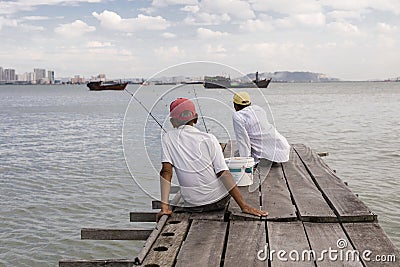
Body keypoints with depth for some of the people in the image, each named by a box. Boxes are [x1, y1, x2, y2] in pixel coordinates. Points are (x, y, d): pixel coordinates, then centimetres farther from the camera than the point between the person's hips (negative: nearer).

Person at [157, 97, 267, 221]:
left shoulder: (168, 138, -4)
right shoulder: (208, 139, -6)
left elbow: (166, 171, -13)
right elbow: (224, 174, -12)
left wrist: (164, 206, -12)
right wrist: (244, 206, -11)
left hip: (193, 206, 0)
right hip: (219, 201, 0)